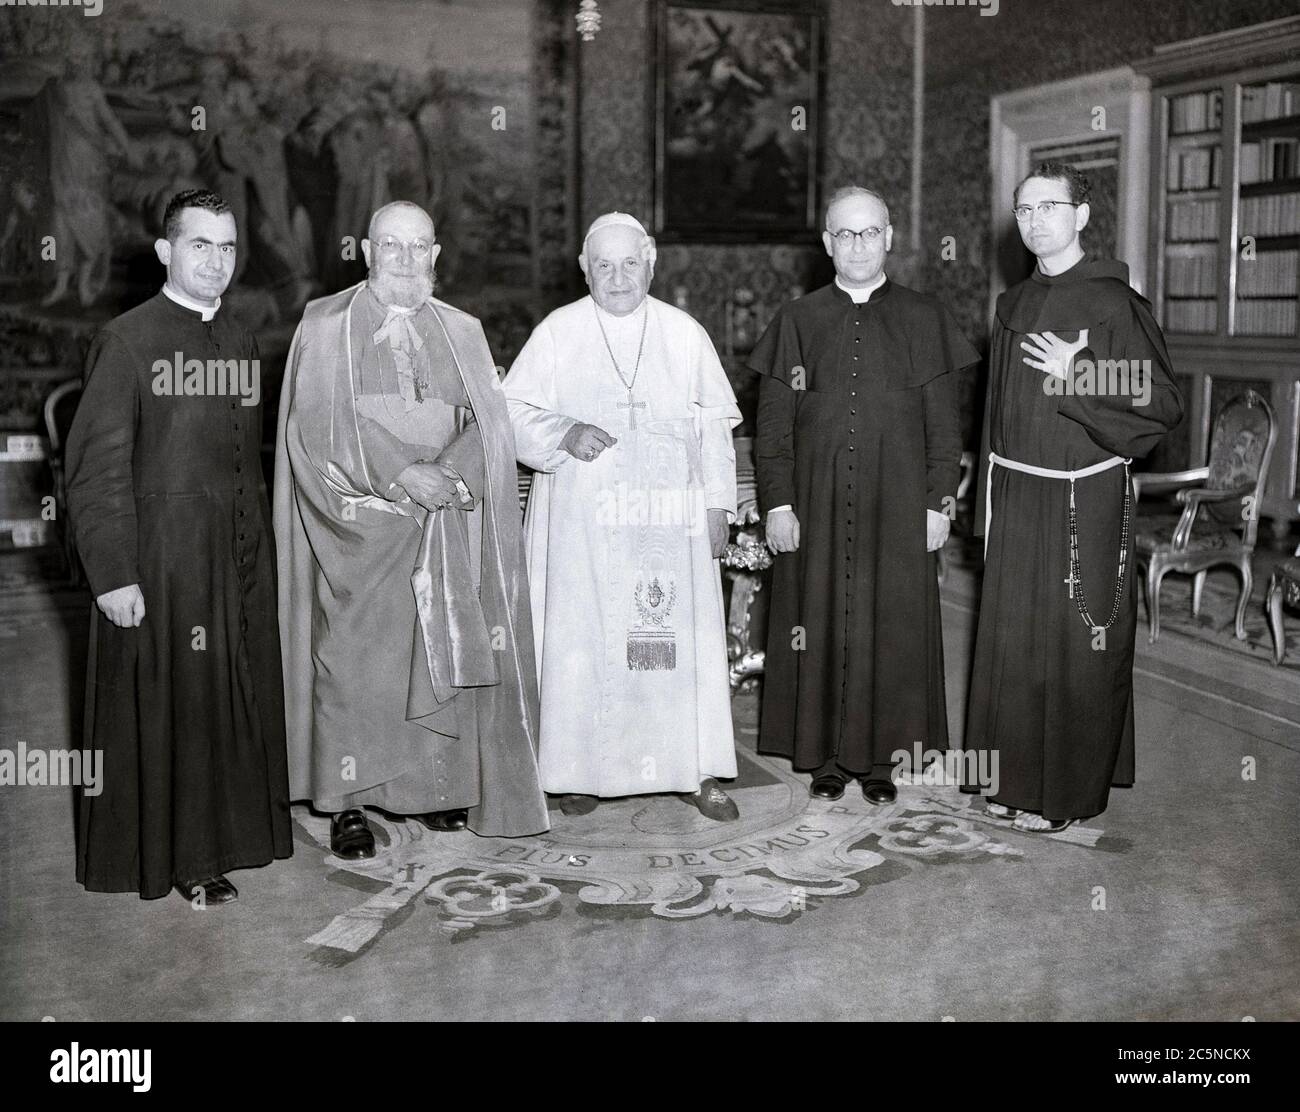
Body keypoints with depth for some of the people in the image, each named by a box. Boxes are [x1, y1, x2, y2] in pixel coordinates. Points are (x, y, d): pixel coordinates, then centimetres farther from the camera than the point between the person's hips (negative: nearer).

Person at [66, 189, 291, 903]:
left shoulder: (241, 344, 10)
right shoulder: (126, 342, -8)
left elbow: (247, 459, 12)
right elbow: (96, 470, -12)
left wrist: (256, 543, 6)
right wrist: (112, 573, -16)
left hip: (241, 555, 6)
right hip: (162, 555, -6)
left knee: (236, 696, 13)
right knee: (165, 702, 4)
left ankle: (226, 832, 29)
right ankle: (174, 855, 18)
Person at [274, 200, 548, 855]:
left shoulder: (462, 332, 13)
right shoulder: (325, 325, 4)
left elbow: (487, 426, 5)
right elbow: (317, 425, -6)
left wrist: (447, 473, -15)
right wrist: (400, 476, -15)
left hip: (443, 528, 3)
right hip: (358, 525, -3)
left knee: (442, 653, 3)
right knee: (353, 658, -3)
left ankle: (438, 786, 14)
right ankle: (349, 803, 4)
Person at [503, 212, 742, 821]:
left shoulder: (686, 335, 6)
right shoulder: (556, 333, 2)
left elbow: (714, 426, 8)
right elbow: (513, 412, 2)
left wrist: (716, 504, 2)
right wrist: (564, 434, -16)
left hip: (668, 520, 1)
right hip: (579, 521, -1)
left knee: (682, 638, 0)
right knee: (580, 639, 1)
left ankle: (693, 769, 10)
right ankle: (579, 769, 13)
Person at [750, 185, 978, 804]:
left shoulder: (923, 320, 3)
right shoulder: (797, 321, 4)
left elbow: (943, 423, 3)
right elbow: (772, 422, 3)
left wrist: (939, 502, -4)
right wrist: (778, 503, -4)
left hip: (897, 507, 0)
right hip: (816, 506, 1)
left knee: (892, 628, 4)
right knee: (822, 627, 5)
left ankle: (880, 757, 18)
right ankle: (826, 757, 18)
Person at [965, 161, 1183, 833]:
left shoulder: (1113, 304, -10)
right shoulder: (1014, 305, 11)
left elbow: (1161, 406, -13)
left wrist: (1077, 377, -21)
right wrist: (991, 494, 13)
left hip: (1083, 501, -6)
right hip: (1015, 498, 7)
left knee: (1074, 646, 2)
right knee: (1012, 639, 12)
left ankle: (1069, 793, 14)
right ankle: (1018, 776, 25)